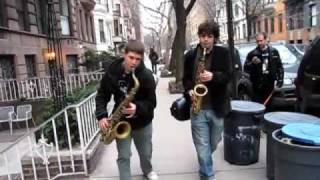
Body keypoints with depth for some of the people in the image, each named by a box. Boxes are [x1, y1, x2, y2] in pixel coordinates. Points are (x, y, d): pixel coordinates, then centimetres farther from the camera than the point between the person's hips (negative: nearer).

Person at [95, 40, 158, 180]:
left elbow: (152, 102, -15)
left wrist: (137, 108, -34)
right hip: (121, 122, 0)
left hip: (142, 122, 0)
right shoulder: (112, 72, -11)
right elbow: (102, 95, -1)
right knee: (123, 157, 6)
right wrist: (102, 116, -14)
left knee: (146, 153, 20)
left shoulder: (146, 75, -18)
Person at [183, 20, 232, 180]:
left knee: (214, 143, 20)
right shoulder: (190, 55, 2)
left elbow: (228, 75, -7)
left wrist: (213, 76, -26)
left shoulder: (223, 53, -1)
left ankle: (204, 165, 51)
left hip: (217, 107, 1)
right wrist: (189, 91, -10)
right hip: (198, 108, 0)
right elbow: (186, 77, 9)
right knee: (202, 147, 1)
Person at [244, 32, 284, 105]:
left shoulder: (274, 52, 8)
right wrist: (252, 63, -20)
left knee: (269, 106, 10)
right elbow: (245, 68, -2)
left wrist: (280, 79, 5)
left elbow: (279, 67, 13)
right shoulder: (252, 54, 0)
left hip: (270, 84, 3)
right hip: (257, 85, -2)